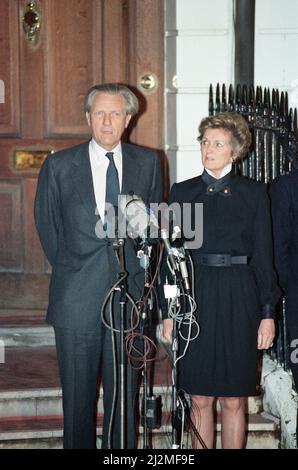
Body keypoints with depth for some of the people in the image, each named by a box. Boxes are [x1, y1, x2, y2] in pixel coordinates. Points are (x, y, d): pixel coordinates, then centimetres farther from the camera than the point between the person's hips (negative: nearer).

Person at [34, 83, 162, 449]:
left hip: (129, 295, 1)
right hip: (77, 299, -1)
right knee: (78, 395, 6)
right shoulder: (59, 165, 1)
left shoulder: (147, 162, 6)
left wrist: (139, 273, 8)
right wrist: (71, 271, 9)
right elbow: (47, 227, 9)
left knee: (124, 393, 8)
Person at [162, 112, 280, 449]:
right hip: (194, 298, 1)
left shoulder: (253, 193, 3)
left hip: (238, 299, -1)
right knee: (200, 399, 5)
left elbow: (263, 255, 3)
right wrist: (168, 310, 2)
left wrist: (268, 313, -1)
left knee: (233, 400, 4)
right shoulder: (182, 192, 7)